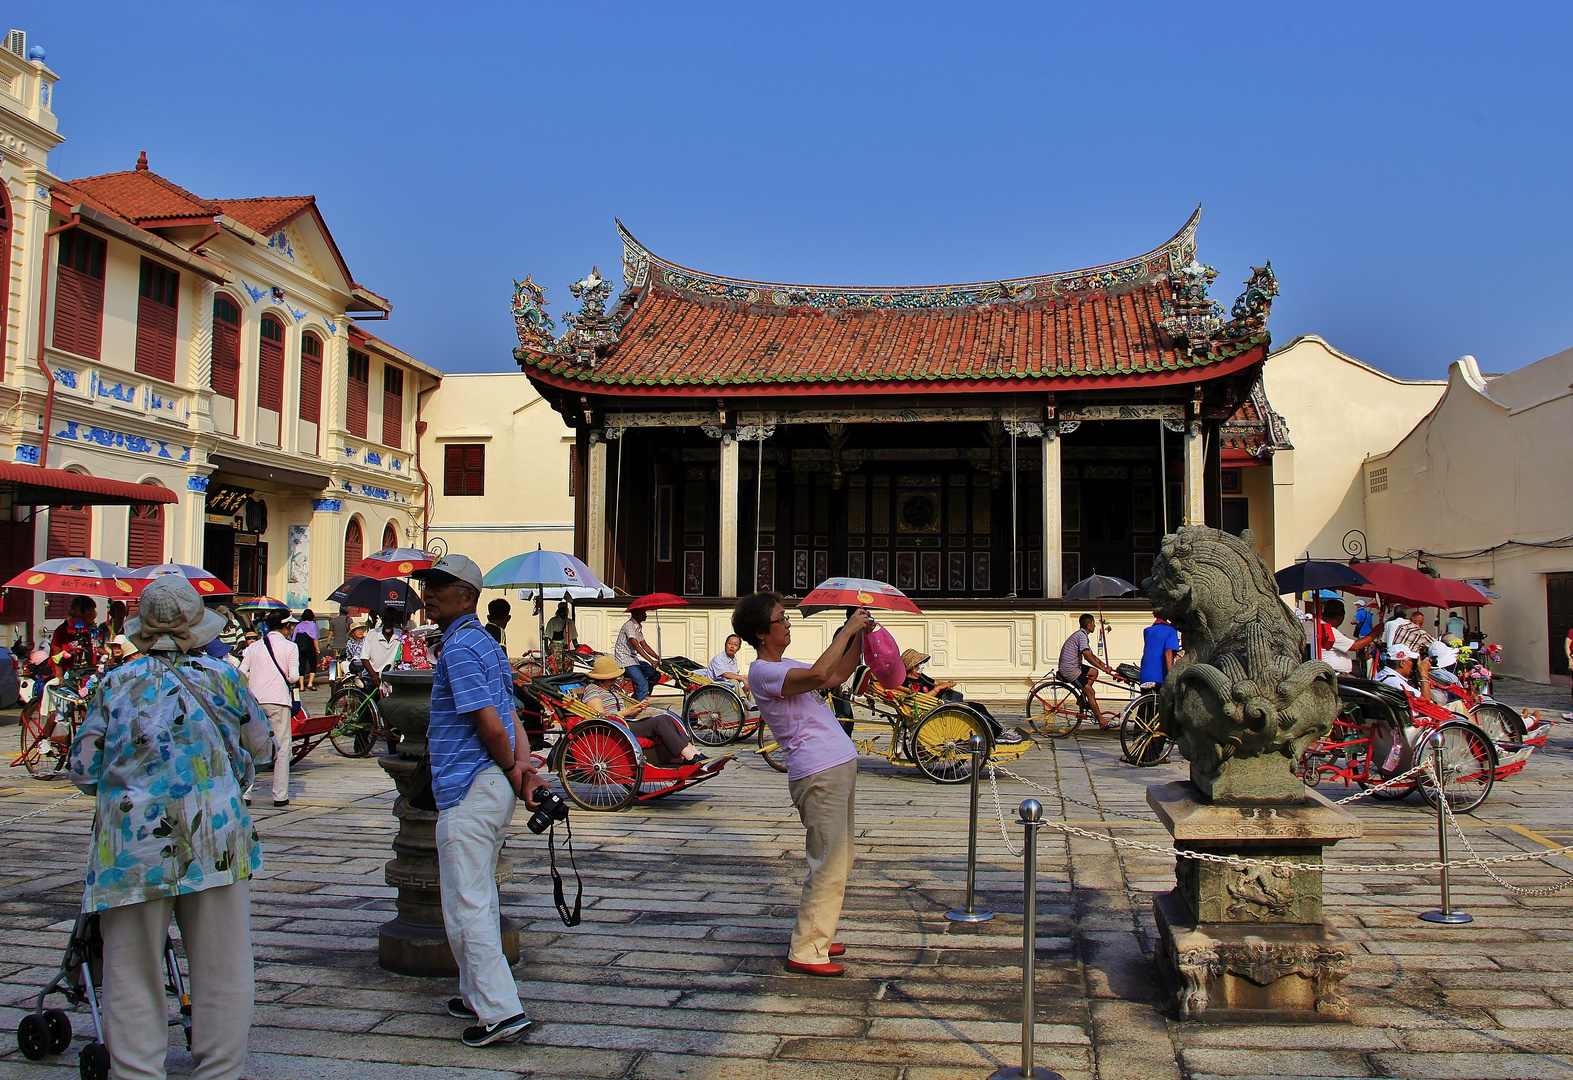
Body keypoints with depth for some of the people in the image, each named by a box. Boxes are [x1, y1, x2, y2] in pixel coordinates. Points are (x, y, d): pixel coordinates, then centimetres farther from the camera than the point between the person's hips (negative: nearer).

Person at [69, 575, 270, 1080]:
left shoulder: (115, 683, 4)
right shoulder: (221, 677, 3)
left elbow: (83, 770, 5)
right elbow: (258, 741, 15)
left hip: (131, 844, 1)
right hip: (214, 838, -1)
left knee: (131, 973, 11)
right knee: (222, 972, 9)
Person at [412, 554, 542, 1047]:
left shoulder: (459, 647, -14)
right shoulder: (487, 644, 18)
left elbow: (491, 724, -21)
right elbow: (509, 719, 13)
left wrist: (511, 769, -5)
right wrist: (523, 766, -1)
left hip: (468, 791, -10)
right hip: (494, 786, 10)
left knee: (466, 906, -6)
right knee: (479, 899, 20)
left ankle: (500, 1011, -5)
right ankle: (479, 994, 31)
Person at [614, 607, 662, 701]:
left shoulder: (638, 627, 14)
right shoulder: (629, 625, -15)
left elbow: (644, 646, 14)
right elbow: (636, 646, -24)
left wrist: (657, 658, 0)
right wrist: (651, 660, -29)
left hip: (633, 658, 9)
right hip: (624, 659, -9)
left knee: (655, 674, 0)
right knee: (643, 683, -19)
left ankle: (637, 696, 10)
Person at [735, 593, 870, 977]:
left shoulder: (786, 667, 18)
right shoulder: (762, 672, -14)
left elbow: (836, 676, 26)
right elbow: (818, 673, -29)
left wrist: (859, 638, 14)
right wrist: (847, 629, -19)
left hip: (839, 766, 10)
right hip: (819, 773, -10)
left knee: (838, 862, 15)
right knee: (829, 866, -8)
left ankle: (818, 938, 24)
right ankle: (805, 952, 0)